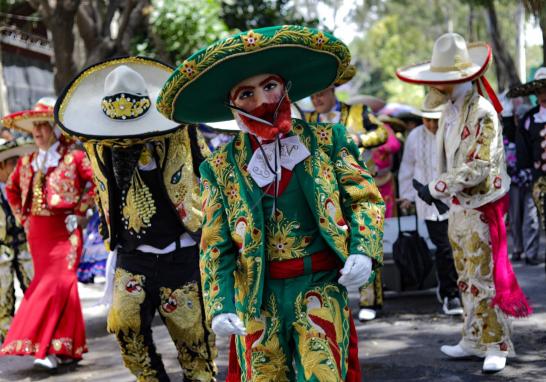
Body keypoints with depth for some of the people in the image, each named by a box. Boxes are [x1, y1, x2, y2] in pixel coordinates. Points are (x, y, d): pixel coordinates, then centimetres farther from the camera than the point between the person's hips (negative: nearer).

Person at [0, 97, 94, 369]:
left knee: (56, 284, -12)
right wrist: (22, 218, 17)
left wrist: (80, 212, -9)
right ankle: (68, 347, 12)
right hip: (36, 232, 5)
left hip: (64, 231, -5)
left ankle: (49, 348, -11)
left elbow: (96, 182, -9)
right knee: (61, 286, 7)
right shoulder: (27, 161, 12)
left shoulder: (73, 156, -5)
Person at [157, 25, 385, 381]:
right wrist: (220, 306, -8)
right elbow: (216, 246, 3)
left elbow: (365, 198, 3)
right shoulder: (221, 167, 1)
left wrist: (363, 251, -15)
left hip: (321, 287, -1)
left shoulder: (326, 141, 0)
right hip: (257, 296, 1)